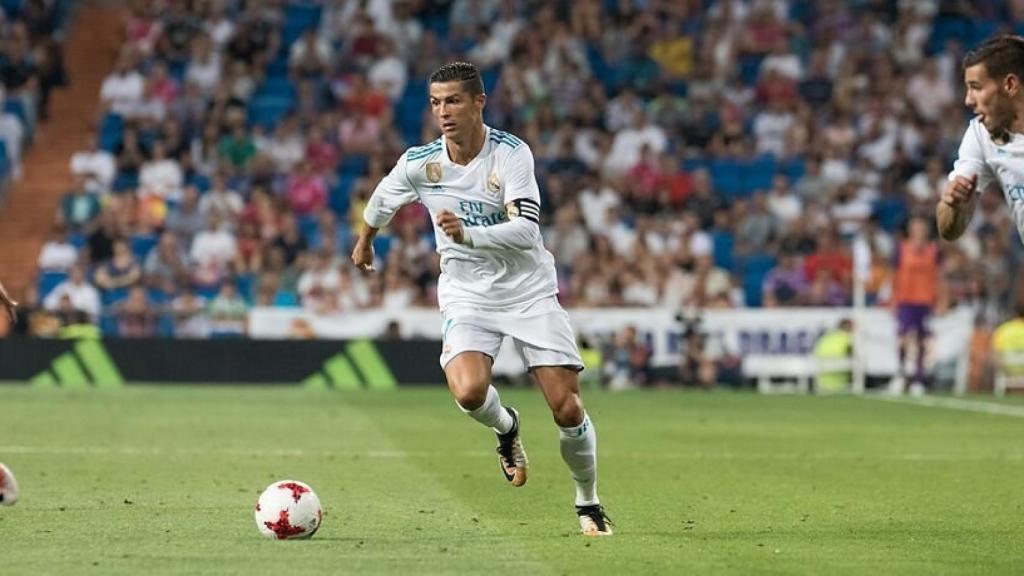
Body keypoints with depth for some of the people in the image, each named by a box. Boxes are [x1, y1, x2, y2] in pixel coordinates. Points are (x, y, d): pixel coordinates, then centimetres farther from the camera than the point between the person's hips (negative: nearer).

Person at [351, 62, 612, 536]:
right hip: (468, 296, 1)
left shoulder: (512, 154, -16)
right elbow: (382, 199, 15)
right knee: (469, 391, -28)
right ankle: (506, 429, 10)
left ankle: (589, 504, 18)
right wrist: (364, 242, 32)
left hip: (530, 292, -1)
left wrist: (468, 234, -40)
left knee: (567, 409, -8)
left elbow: (527, 231, -26)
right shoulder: (420, 163, -8)